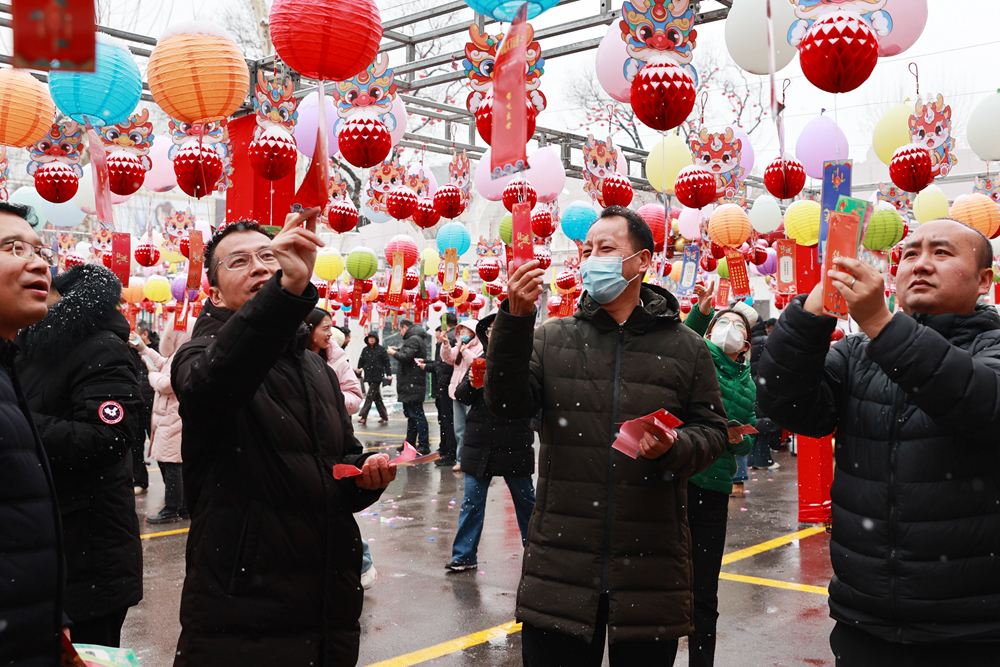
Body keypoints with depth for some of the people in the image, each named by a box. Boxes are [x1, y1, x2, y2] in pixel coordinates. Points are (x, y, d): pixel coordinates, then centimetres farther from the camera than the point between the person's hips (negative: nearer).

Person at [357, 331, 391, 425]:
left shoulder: (381, 349, -3)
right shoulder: (365, 350, 12)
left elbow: (387, 363, -3)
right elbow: (361, 362, 15)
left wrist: (389, 374, -9)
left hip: (378, 377, -6)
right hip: (369, 377, 6)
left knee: (370, 397, -11)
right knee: (377, 397, 10)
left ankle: (363, 417, -13)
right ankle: (384, 416, 19)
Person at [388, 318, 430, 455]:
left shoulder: (413, 340, -14)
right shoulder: (415, 339, 20)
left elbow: (406, 357, -24)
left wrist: (394, 353, -7)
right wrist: (398, 350, 12)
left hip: (413, 385, -11)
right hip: (410, 385, 11)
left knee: (417, 415, -10)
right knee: (410, 414, 17)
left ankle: (424, 446, -9)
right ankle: (410, 443, 25)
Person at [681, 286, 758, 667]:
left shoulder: (748, 385, 14)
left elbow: (747, 444, 18)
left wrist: (738, 439, -5)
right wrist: (700, 312, -36)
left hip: (714, 490, 4)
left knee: (705, 592, 10)